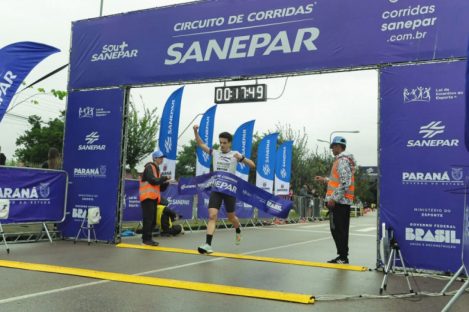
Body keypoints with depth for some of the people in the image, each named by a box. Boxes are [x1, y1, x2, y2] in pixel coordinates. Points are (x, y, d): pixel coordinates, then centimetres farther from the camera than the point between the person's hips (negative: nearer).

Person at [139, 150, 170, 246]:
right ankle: (146, 239, -8)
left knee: (153, 220, 8)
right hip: (148, 197, -9)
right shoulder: (149, 167, -4)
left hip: (154, 198, 9)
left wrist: (166, 183, 2)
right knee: (148, 219, -11)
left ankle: (147, 238, 13)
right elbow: (153, 180, -19)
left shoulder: (156, 169, 22)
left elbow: (160, 188, 21)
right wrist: (164, 178, -11)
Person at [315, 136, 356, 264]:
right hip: (344, 201, 10)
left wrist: (334, 198, -21)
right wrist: (324, 179, 27)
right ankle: (343, 257, 19)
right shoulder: (344, 160, 19)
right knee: (341, 230, 13)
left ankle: (343, 257, -3)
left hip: (338, 201, -10)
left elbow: (345, 182, -22)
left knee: (337, 229, -6)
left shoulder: (342, 161, -13)